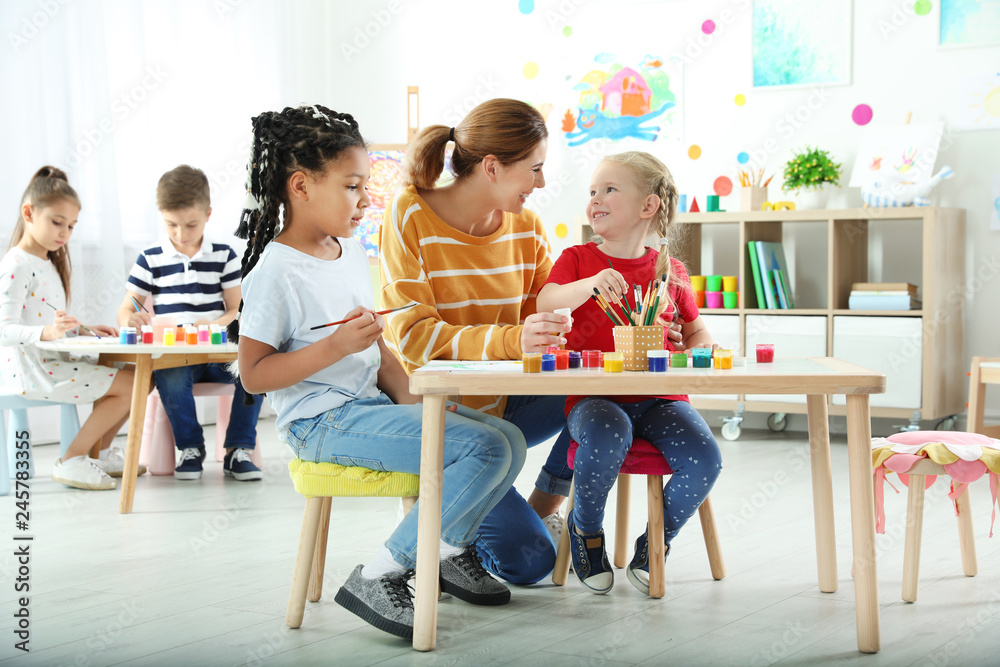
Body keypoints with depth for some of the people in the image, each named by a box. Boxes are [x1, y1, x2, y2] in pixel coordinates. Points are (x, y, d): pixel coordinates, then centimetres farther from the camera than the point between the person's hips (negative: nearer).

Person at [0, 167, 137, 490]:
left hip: (52, 363, 10)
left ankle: (101, 452, 20)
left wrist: (84, 329, 10)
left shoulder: (49, 264, 18)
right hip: (28, 371, -10)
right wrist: (45, 332, -40)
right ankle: (71, 462, -9)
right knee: (128, 385, -15)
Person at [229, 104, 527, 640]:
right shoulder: (276, 272, -13)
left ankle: (448, 551, 15)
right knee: (483, 447, -21)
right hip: (321, 421, -9)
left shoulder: (352, 254, 13)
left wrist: (410, 398, 2)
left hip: (371, 404, 9)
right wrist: (336, 345, -24)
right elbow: (254, 375, -16)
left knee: (507, 441, -1)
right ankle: (379, 577, -14)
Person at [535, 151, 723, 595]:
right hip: (594, 395, -2)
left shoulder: (670, 271, 12)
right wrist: (590, 283, -31)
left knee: (704, 458, -24)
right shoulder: (577, 259, 6)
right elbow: (545, 304, -13)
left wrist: (702, 350, 1)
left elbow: (694, 329, 24)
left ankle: (655, 543, 5)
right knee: (606, 439, -36)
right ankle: (586, 530, -3)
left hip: (658, 398, 2)